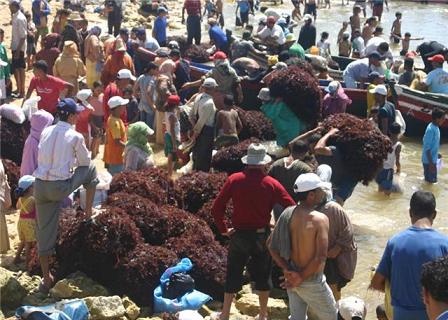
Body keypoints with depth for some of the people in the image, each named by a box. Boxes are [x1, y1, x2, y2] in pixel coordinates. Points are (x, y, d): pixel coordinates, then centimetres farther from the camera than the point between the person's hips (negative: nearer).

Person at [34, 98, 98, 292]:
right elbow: (85, 162, 6)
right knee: (91, 170, 20)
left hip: (40, 186, 5)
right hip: (60, 187, -5)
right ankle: (89, 211, 26)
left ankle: (46, 278, 20)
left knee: (44, 232, 12)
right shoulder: (75, 137, -6)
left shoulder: (46, 132, 8)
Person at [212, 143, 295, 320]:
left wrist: (223, 229, 2)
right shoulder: (271, 184, -8)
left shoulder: (234, 180, -7)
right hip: (262, 235, 0)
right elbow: (291, 207, -10)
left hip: (239, 234, 0)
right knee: (263, 274, 15)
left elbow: (216, 207, -8)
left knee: (233, 274, 13)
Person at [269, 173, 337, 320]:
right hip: (312, 283, -6)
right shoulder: (320, 219, -23)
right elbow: (320, 258, -28)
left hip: (292, 279, 6)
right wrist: (301, 278, -18)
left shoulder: (287, 213, -6)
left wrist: (288, 270, -7)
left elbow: (272, 246, -4)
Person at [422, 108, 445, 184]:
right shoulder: (431, 130, -26)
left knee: (432, 179, 20)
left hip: (433, 159, 9)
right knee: (431, 180, 1)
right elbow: (427, 148, -25)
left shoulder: (435, 127, 3)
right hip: (429, 160, -9)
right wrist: (431, 163, -23)